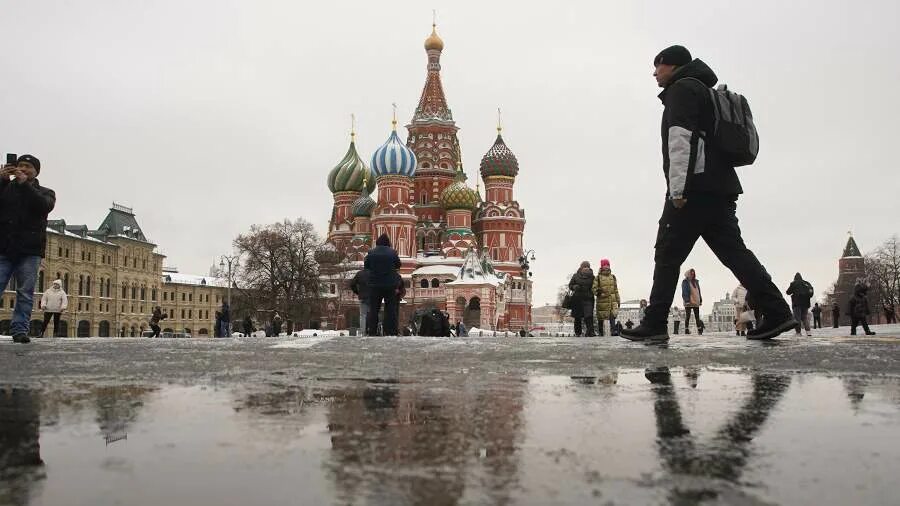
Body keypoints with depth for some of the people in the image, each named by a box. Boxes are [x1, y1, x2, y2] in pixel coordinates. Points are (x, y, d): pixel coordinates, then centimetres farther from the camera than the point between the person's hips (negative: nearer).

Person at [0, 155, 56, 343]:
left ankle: (20, 329, -3)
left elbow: (45, 206, -9)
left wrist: (25, 184, -15)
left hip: (29, 250, 0)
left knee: (25, 292, -3)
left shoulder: (45, 192, 15)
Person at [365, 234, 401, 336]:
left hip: (375, 285, 0)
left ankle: (372, 332, 5)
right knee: (390, 309, 5)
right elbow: (398, 265, 7)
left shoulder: (371, 253, -4)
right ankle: (391, 332, 3)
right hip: (390, 285, 0)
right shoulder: (393, 252, -4)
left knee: (373, 309, 7)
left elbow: (366, 265, 8)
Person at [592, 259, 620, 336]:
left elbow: (616, 289, 19)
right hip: (602, 300, -2)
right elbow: (594, 288, -1)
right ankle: (600, 332, 15)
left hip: (612, 300, 2)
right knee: (601, 318, 4)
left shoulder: (613, 277, 15)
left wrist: (618, 300, 17)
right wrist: (598, 292, -22)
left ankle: (613, 331, -17)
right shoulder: (598, 278, 3)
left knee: (613, 316, -14)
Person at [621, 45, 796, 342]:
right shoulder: (704, 92, 32)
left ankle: (654, 325, -7)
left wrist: (677, 188, -21)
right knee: (734, 251, 4)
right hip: (720, 189, 10)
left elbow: (681, 137, -14)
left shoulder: (682, 88, 1)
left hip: (695, 187, -10)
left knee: (668, 254, -7)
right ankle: (776, 313, -3)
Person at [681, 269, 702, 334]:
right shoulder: (685, 282, -2)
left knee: (697, 317, 5)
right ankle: (686, 329, 2)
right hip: (689, 302, -5)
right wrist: (686, 300, -19)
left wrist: (700, 300, 12)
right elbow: (684, 292, -9)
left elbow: (699, 291, 19)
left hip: (696, 302, 5)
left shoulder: (696, 281, 16)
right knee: (688, 316, -1)